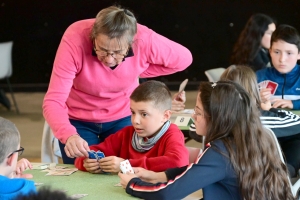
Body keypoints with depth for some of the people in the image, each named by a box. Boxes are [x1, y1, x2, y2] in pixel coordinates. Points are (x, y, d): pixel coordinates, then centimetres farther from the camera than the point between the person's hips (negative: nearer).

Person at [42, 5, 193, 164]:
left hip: (122, 117, 1)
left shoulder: (144, 40, -28)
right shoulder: (75, 39, -33)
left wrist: (134, 73, -11)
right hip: (78, 120, -1)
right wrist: (69, 136, -54)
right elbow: (53, 101, -35)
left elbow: (183, 58, -8)